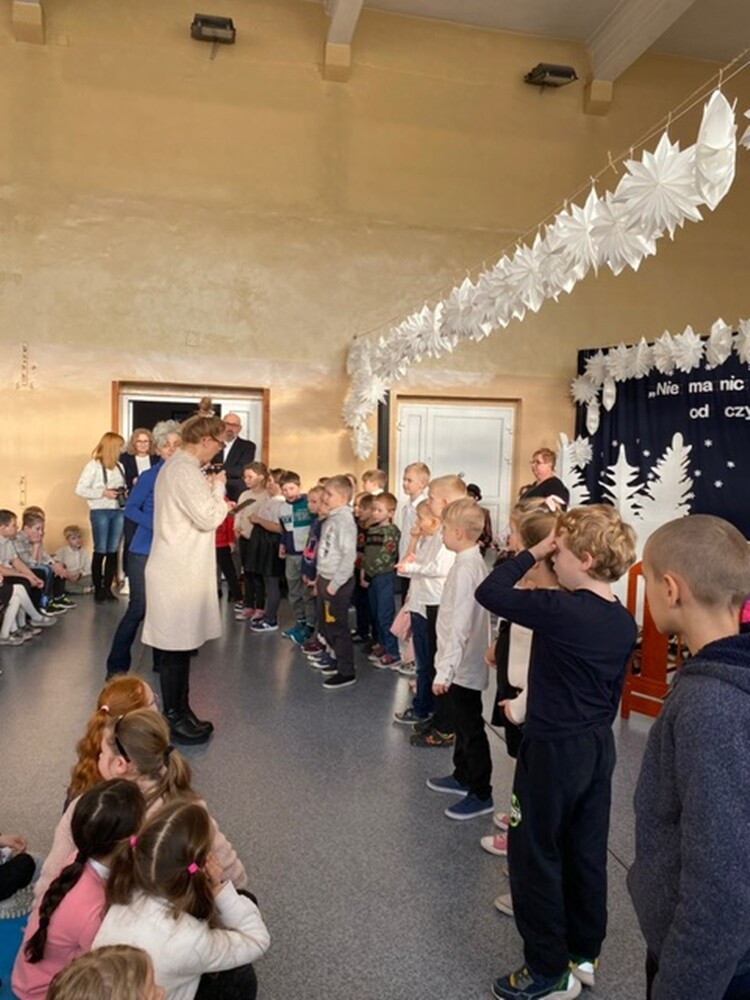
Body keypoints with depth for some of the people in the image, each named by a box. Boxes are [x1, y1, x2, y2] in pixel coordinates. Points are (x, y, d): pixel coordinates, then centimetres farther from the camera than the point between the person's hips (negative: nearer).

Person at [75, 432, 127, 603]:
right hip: (100, 512, -5)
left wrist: (125, 493, -3)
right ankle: (98, 589, 9)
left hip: (119, 512, 5)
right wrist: (103, 493, -14)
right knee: (100, 551, 0)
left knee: (113, 551, 6)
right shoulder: (93, 465, -4)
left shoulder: (119, 466, 12)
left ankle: (108, 588, 14)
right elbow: (80, 489, -8)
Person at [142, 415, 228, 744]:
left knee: (181, 645, 16)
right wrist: (218, 486, -8)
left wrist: (211, 491, 8)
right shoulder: (185, 469, -18)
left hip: (178, 568, 10)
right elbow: (209, 519, -22)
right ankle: (173, 720, 11)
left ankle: (180, 712, 26)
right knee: (176, 648, 0)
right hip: (180, 572, -10)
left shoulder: (175, 465, 15)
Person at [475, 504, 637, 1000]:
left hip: (554, 749, -8)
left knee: (536, 854, 9)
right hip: (599, 744, 8)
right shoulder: (624, 622, 1)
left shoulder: (560, 610, -25)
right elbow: (614, 689, 11)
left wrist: (534, 552, -11)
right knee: (587, 852, 20)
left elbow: (489, 593, -20)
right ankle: (584, 952, 37)